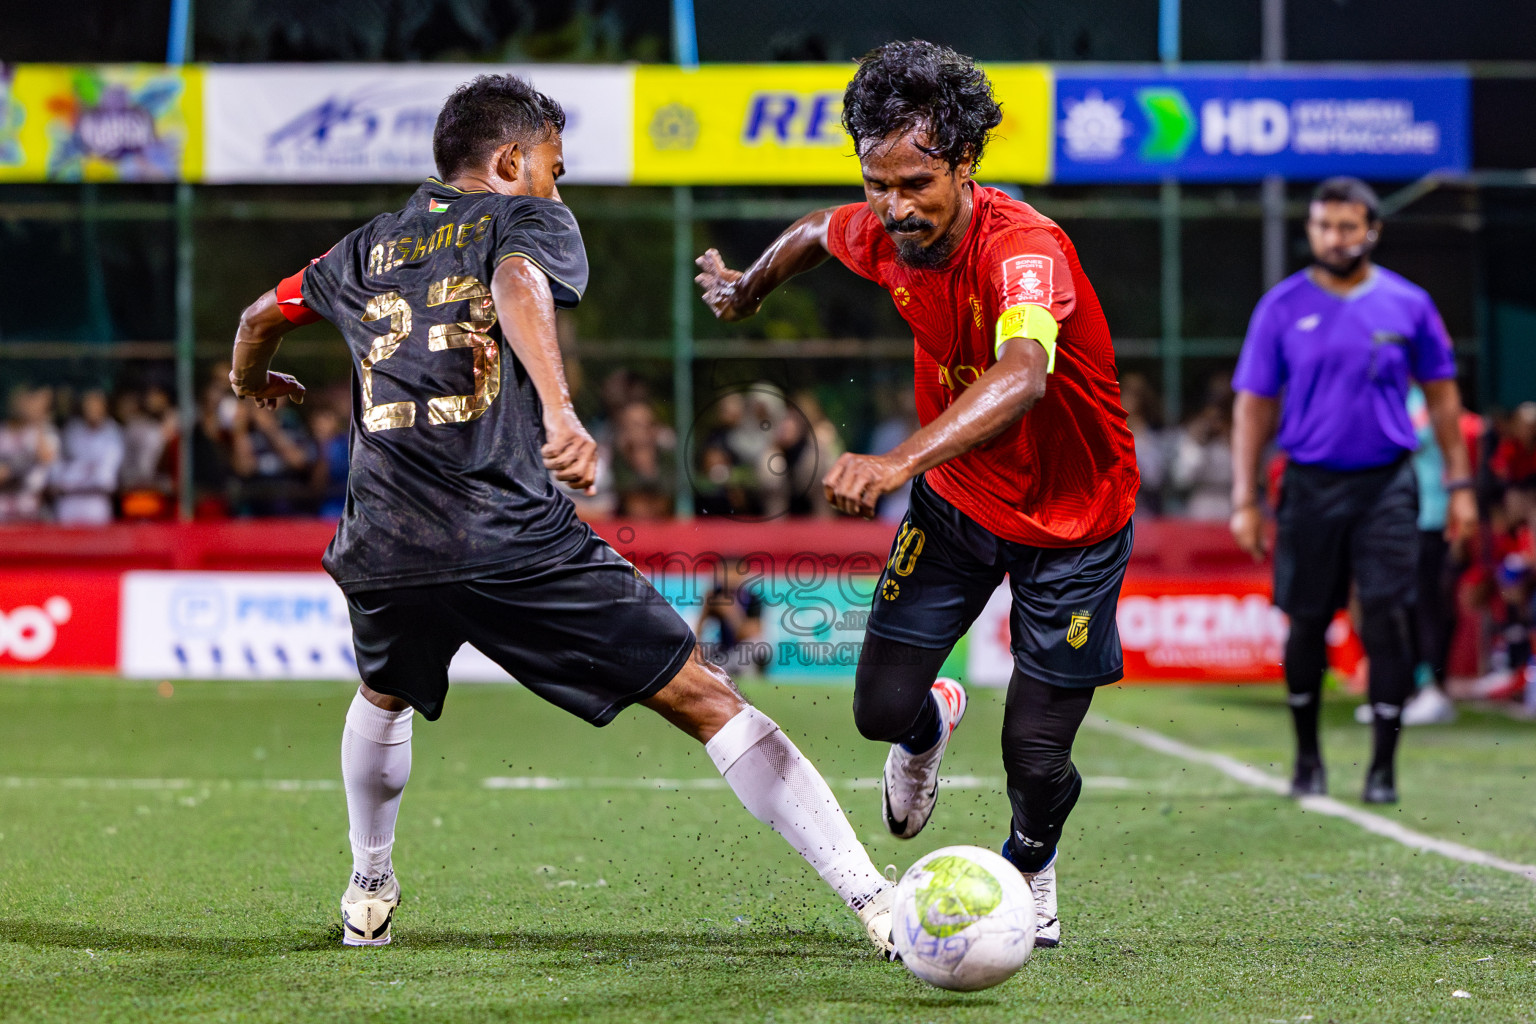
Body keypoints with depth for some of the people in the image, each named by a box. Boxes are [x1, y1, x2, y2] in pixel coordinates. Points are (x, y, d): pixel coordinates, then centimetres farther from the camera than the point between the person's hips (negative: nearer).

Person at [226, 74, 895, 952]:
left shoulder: (367, 249, 25)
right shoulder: (527, 218, 10)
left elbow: (262, 316, 41)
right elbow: (519, 284, -14)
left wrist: (253, 382, 64)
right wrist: (560, 413, -30)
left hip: (383, 548, 5)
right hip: (515, 540, -5)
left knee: (386, 696, 39)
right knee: (704, 697, -3)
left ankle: (369, 893, 49)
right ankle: (875, 900, -11)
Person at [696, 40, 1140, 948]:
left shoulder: (1023, 247, -35)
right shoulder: (881, 236, -15)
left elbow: (1024, 375, -56)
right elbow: (818, 233, 12)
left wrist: (903, 461, -70)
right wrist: (747, 289, 31)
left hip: (1075, 522, -5)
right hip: (957, 499, 5)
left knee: (1036, 760, -3)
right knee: (882, 706, -6)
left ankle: (1031, 870, 34)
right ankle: (934, 721, 33)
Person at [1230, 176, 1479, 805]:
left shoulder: (1408, 304, 3)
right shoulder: (1282, 307, 1)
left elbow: (1441, 394, 12)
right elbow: (1253, 405, 2)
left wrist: (1460, 484, 8)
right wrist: (1244, 501, -4)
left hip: (1387, 485, 0)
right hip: (1311, 485, 0)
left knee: (1389, 619, -9)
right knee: (1306, 623, 5)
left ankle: (1383, 765, -2)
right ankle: (1307, 757, 24)